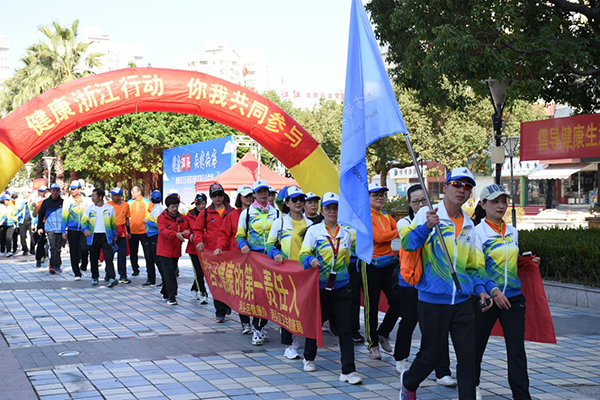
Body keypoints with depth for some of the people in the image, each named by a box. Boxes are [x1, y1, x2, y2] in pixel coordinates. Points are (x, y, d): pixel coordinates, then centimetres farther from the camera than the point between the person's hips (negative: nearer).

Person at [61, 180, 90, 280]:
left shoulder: (86, 201, 5)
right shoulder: (67, 201, 3)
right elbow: (64, 217, 3)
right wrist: (64, 231, -1)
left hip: (83, 230, 0)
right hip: (72, 230, 0)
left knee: (84, 249, -17)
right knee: (74, 252, 2)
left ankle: (84, 266, 11)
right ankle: (77, 274, 12)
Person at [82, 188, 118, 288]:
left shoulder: (110, 208, 5)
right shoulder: (89, 208, 5)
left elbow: (113, 223, 13)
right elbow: (84, 220, 6)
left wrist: (114, 235, 15)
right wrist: (85, 229, -14)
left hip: (106, 236, -2)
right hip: (93, 236, 2)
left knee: (109, 258, -12)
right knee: (94, 259, 9)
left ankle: (111, 278, -20)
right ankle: (95, 278, 23)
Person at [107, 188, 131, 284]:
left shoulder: (125, 205, 6)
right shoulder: (108, 205, -3)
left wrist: (128, 232, 15)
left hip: (122, 233, 2)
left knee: (122, 255, 1)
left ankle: (123, 276, 7)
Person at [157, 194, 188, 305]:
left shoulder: (181, 218, 9)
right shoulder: (162, 217, -7)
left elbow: (184, 230, 4)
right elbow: (163, 231, -23)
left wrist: (186, 233, -22)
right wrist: (176, 234, -38)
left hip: (176, 250, 6)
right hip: (165, 250, -5)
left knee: (170, 272, 14)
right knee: (169, 272, -12)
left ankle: (165, 293, 29)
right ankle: (171, 297, -13)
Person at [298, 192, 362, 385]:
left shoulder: (346, 233, 9)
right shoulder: (314, 230, -1)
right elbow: (303, 255, -10)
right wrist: (311, 261, -31)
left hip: (341, 286, 2)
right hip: (319, 285, -2)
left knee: (345, 328, -5)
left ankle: (348, 371, -5)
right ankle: (309, 358, 37)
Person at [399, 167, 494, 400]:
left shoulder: (469, 226, 12)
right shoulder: (427, 214, -5)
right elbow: (407, 244, -17)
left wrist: (480, 289, 5)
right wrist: (426, 227, -34)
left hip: (461, 302, 5)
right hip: (432, 300, -5)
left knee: (468, 355, 1)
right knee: (432, 353, 6)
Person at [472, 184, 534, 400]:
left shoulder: (512, 232, 11)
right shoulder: (478, 232, -6)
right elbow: (476, 267, -13)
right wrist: (493, 291, -24)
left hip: (513, 297, 4)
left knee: (517, 349, -3)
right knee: (478, 342, 11)